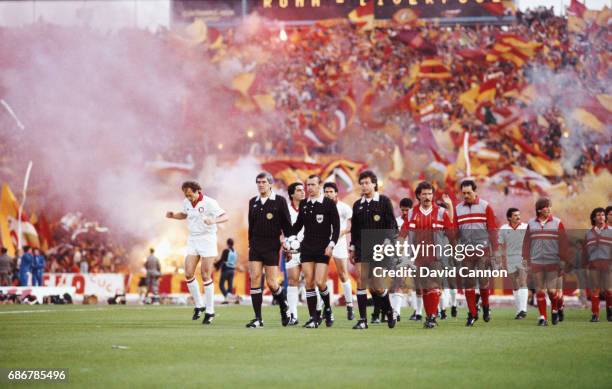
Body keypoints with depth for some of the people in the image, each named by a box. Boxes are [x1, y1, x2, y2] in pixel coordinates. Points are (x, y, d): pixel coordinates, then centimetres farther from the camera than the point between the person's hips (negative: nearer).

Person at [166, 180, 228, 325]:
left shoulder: (209, 202, -15)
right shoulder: (186, 202, 3)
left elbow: (225, 216, -19)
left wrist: (214, 221, -39)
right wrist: (172, 215, 3)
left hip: (207, 239, -6)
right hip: (192, 240, 6)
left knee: (206, 276, -5)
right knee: (188, 274, -4)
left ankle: (210, 311, 5)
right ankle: (199, 306, 13)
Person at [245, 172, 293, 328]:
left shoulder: (280, 201, -2)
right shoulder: (253, 202, 11)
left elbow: (287, 224, -1)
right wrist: (250, 244, 15)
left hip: (272, 247, -4)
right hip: (255, 247, 4)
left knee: (272, 283, -5)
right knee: (255, 279, -6)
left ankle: (284, 306, 25)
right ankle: (258, 318, -4)